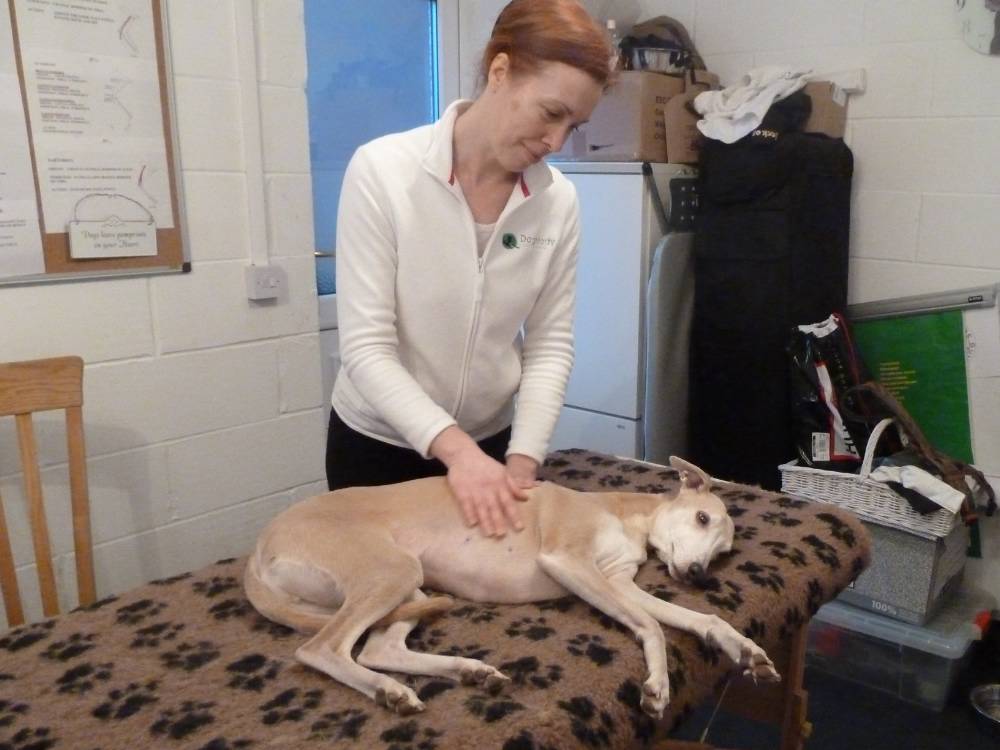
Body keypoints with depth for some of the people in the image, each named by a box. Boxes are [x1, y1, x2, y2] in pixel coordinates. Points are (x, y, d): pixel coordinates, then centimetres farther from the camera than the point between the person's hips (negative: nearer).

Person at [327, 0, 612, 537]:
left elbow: (550, 344, -5)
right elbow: (365, 348, -22)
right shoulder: (382, 170, -20)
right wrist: (453, 446, -31)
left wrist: (523, 459, -16)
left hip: (491, 442, 3)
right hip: (377, 442, -2)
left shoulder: (558, 200, -9)